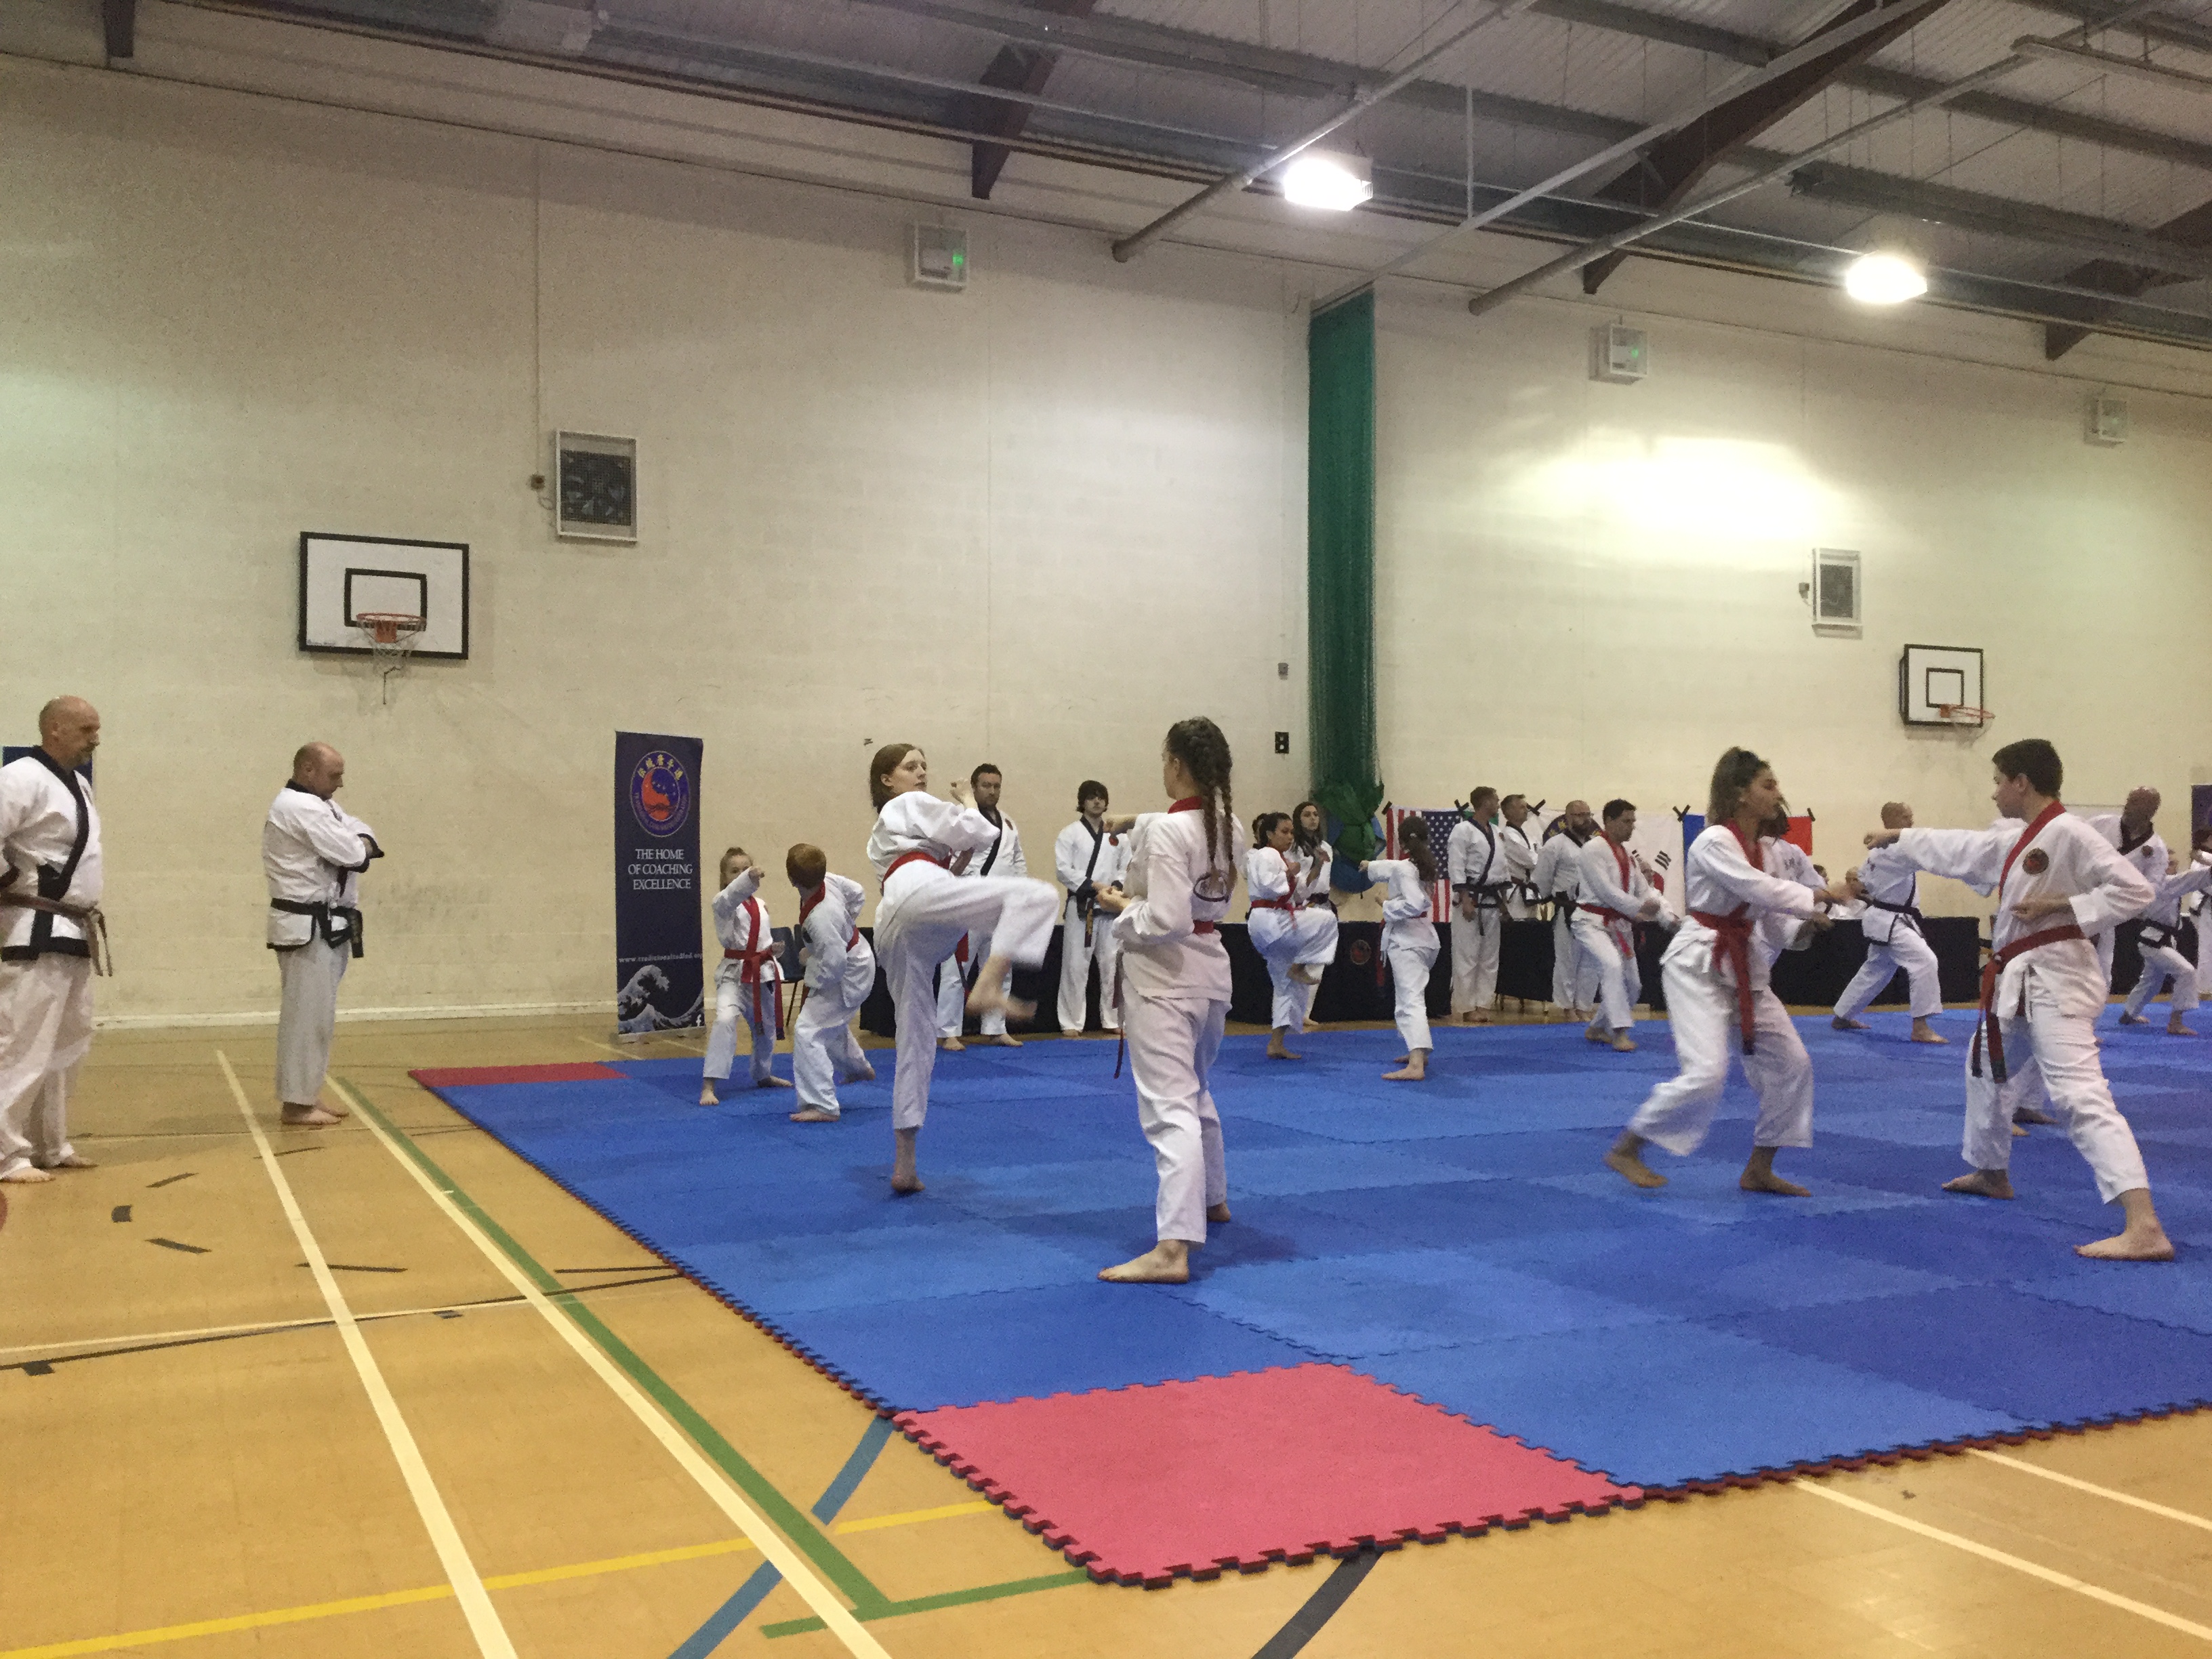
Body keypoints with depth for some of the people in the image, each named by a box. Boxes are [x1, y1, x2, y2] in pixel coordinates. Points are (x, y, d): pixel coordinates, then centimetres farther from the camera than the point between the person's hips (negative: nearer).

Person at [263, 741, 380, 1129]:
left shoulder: (313, 805, 16)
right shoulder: (299, 808, -19)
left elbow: (357, 830, 15)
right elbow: (351, 854, -23)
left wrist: (363, 842, -8)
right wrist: (361, 846, -1)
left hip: (321, 925, 11)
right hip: (308, 928, -11)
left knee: (315, 1013, 15)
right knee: (308, 1015, -6)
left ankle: (305, 1095, 23)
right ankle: (296, 1104, -1)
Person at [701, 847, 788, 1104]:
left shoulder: (759, 904, 11)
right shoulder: (723, 902, -9)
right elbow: (731, 897, -35)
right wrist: (749, 878, -52)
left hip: (763, 974, 7)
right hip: (735, 973, -7)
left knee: (766, 1026, 20)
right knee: (725, 1019, -27)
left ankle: (763, 1075, 46)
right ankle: (708, 1085, -26)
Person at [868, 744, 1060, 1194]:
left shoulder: (881, 836, 40)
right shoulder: (913, 804, 16)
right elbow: (979, 834, 8)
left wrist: (962, 858, 28)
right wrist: (967, 804, 27)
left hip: (890, 928, 9)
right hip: (919, 893, -9)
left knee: (916, 1041, 12)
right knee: (1036, 895, -19)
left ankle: (905, 1163, 12)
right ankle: (988, 987, -36)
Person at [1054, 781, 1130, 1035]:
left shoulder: (1117, 834, 9)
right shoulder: (1070, 834, -2)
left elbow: (1127, 867, 8)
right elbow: (1063, 869, -10)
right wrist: (1092, 885, -18)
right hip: (1081, 907, -3)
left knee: (1112, 966, 7)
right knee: (1076, 966, -2)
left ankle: (1113, 1020, 18)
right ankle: (1072, 1022, 6)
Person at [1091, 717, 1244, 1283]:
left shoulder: (1166, 831, -21)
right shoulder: (1230, 826, 4)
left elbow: (1166, 922, -27)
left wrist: (1121, 906, -11)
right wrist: (1142, 825, 18)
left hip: (1162, 976, -9)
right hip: (1210, 968, 9)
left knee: (1170, 1108, -14)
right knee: (1194, 1091, 28)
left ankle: (1172, 1249, -19)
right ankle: (1212, 1199, 45)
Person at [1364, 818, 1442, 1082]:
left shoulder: (1403, 868, -16)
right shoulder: (1422, 864, 12)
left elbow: (1414, 904, -28)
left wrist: (1388, 904, -12)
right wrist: (1370, 865, 51)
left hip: (1406, 939, -10)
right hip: (1423, 934, 10)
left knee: (1411, 999, -20)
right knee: (1412, 994, 27)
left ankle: (1416, 1066, -33)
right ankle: (1418, 1051, 38)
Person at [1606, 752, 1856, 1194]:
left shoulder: (1767, 849, 9)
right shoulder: (1713, 843, -15)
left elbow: (1772, 920, 11)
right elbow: (1760, 890, -24)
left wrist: (1804, 927, -7)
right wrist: (1821, 897, -19)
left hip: (1744, 966, 8)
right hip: (1699, 962, -8)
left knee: (1791, 1063, 4)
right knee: (1706, 1072, -17)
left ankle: (1759, 1170, 17)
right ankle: (1626, 1150, -1)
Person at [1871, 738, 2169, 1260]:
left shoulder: (2069, 833, -15)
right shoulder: (2017, 838, 14)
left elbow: (2133, 890, -19)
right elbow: (1959, 850, 29)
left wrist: (2060, 905, -20)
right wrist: (1899, 838, 36)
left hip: (2055, 978, -11)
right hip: (2021, 981, 11)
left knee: (2080, 1094, -21)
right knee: (1988, 1066, 29)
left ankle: (2145, 1229, -29)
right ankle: (1992, 1173, 49)